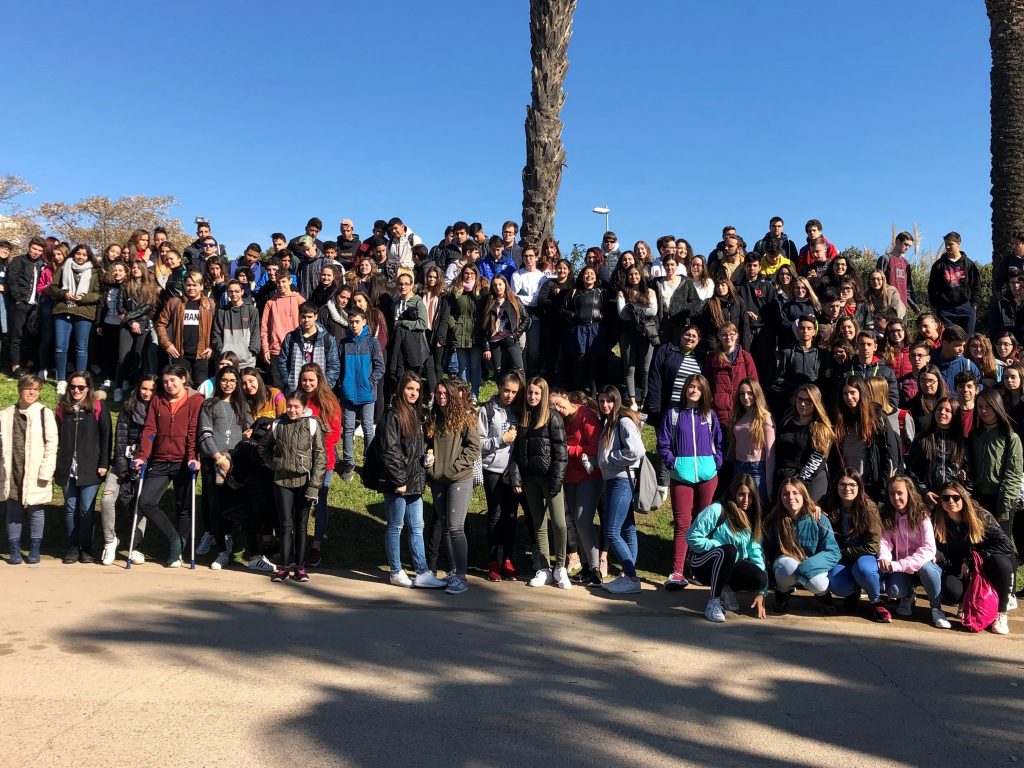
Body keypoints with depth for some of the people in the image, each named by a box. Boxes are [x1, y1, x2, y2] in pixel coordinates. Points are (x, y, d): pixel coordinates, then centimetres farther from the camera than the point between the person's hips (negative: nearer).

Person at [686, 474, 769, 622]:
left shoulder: (750, 520, 6)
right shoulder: (716, 510, -14)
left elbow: (756, 553, -3)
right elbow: (692, 537, -19)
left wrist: (761, 593, -9)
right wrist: (723, 549, -19)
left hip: (730, 567, 5)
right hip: (704, 564, -5)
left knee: (761, 578, -24)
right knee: (729, 551, -36)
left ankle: (726, 589, 6)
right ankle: (714, 601, -21)